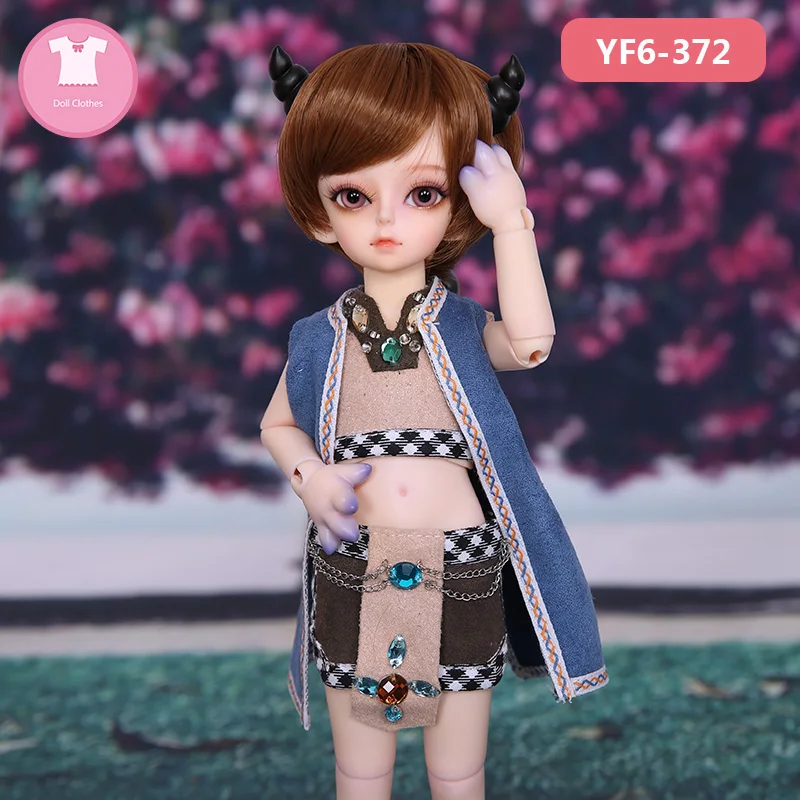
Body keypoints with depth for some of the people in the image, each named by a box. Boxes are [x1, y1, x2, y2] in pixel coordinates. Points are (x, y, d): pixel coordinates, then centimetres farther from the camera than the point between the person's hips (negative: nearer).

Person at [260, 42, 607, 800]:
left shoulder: (464, 330, -4)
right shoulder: (318, 341, -1)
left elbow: (530, 342, -25)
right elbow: (276, 425, 13)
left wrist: (512, 221, -30)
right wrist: (311, 480, -8)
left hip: (461, 581, -1)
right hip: (352, 581, 1)